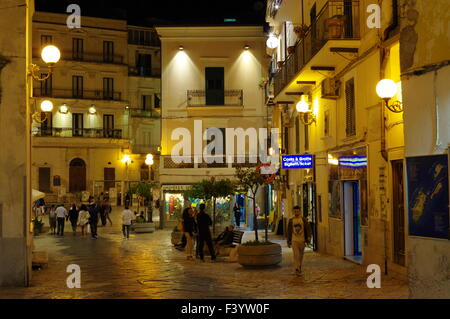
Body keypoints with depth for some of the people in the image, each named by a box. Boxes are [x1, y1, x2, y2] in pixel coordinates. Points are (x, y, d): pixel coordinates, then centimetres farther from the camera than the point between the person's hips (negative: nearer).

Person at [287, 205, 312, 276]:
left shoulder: (303, 219, 1)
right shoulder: (291, 220, 2)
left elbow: (308, 228, -3)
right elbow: (289, 231, 7)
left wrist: (309, 237, -18)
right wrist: (288, 241, 6)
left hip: (302, 240, 1)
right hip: (294, 240, -1)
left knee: (300, 255, 11)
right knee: (296, 255, -12)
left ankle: (299, 268, 28)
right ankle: (297, 270, -12)